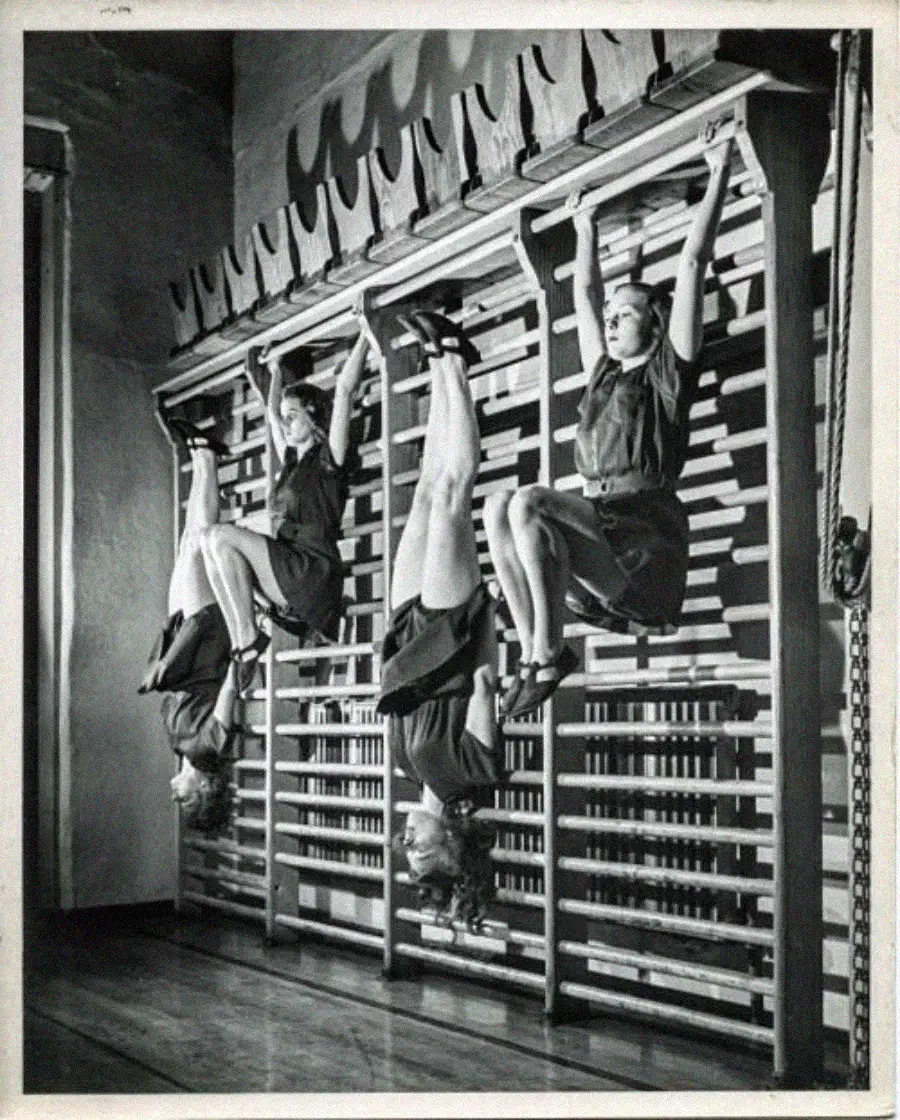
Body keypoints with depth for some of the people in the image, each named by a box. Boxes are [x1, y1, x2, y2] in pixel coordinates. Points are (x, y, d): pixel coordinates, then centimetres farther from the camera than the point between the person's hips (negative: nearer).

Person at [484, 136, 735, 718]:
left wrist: (719, 176, 8)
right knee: (498, 506, -16)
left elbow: (693, 263, 5)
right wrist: (586, 231, 48)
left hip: (647, 532, -7)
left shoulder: (669, 370, 8)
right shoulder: (604, 373, 25)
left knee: (529, 502, -28)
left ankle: (550, 652, -23)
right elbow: (585, 294, 38)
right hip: (596, 525, 7)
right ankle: (535, 654, -21)